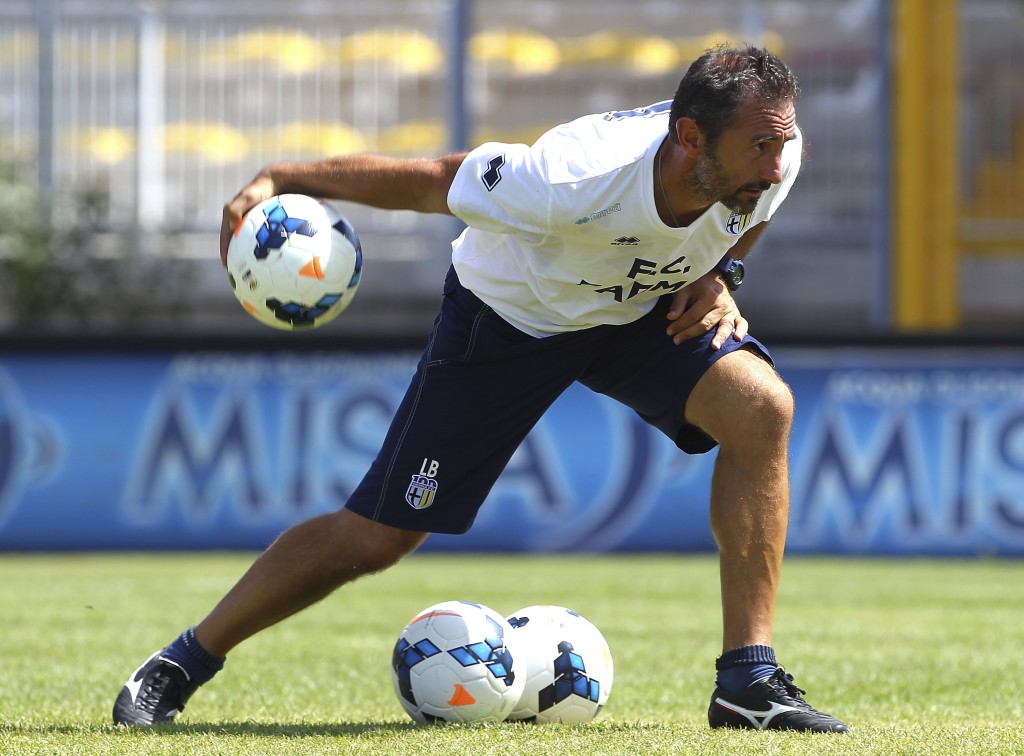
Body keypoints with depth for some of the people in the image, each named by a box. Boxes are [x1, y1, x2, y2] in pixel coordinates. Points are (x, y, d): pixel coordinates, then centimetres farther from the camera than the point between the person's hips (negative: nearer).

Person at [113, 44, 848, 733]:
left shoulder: (770, 158, -26)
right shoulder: (573, 180, -41)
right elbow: (429, 180, -25)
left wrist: (718, 275, -12)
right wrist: (281, 179, -20)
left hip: (647, 307, 4)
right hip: (509, 312, -4)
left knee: (761, 409, -25)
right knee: (374, 537, -3)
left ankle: (748, 681, -17)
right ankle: (183, 664, 20)